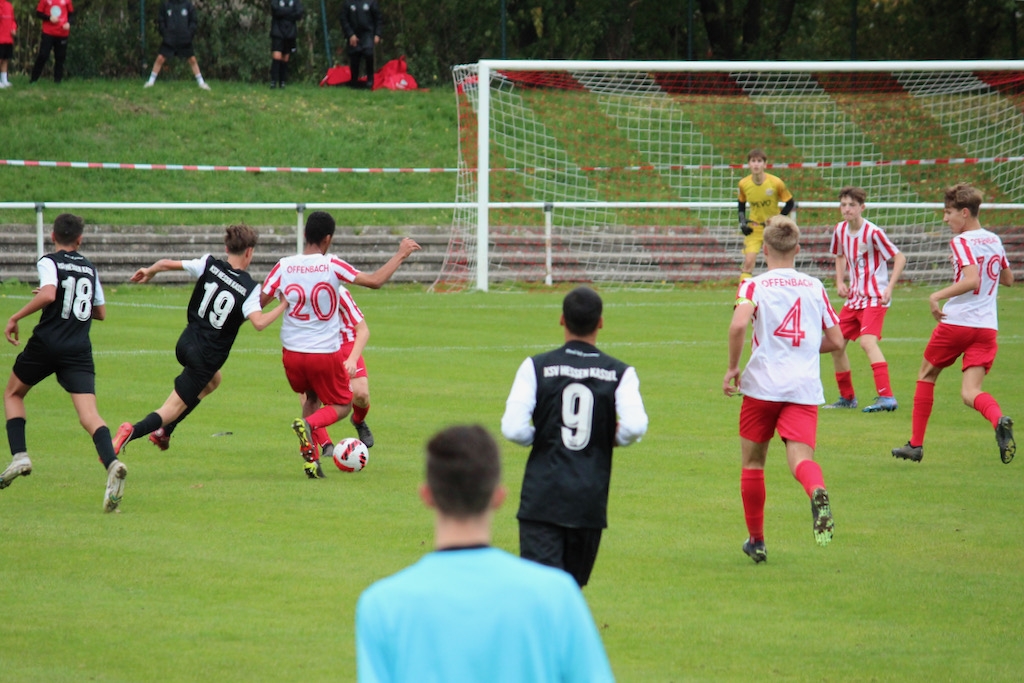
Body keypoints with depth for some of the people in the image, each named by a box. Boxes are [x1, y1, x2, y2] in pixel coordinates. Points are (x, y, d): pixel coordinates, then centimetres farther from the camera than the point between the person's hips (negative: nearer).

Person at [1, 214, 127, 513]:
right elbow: (101, 312, 23)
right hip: (79, 351, 3)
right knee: (89, 414, -9)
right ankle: (112, 464, -35)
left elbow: (48, 295, -20)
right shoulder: (89, 268, 15)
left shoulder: (49, 262, -1)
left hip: (47, 343, -3)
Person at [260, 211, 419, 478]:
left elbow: (259, 302, -4)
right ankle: (310, 424, -16)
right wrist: (401, 255, 3)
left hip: (292, 353, 3)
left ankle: (311, 457, 14)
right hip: (326, 353, -3)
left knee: (311, 398, 29)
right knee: (341, 405, 16)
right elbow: (375, 281, -9)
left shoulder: (284, 267, -6)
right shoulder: (332, 266, -12)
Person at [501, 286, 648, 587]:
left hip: (542, 496, -2)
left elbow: (513, 429, -11)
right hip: (591, 500, 2)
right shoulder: (619, 373, 0)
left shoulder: (536, 367, -2)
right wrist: (613, 439, 8)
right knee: (572, 585, 18)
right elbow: (635, 426, -15)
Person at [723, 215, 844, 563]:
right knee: (800, 455, -13)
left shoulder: (755, 285, 1)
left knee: (753, 462, 16)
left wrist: (732, 367, -7)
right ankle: (817, 492, -49)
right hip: (805, 388, 1)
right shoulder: (815, 287, 12)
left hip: (762, 385, -1)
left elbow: (739, 324, -19)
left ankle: (756, 540, 25)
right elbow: (836, 340, 15)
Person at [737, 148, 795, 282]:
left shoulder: (776, 183, -17)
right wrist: (742, 223, -3)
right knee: (748, 262, -13)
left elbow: (790, 203, -5)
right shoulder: (744, 184, -10)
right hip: (753, 228, 1)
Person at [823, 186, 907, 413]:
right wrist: (840, 282, 7)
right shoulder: (840, 230, 4)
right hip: (854, 297, 8)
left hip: (875, 297, -8)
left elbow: (899, 258, -12)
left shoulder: (873, 232, -16)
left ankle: (886, 397, -32)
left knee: (867, 341, -26)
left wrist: (889, 288, -20)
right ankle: (847, 397, 25)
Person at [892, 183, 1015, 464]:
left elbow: (972, 280, -24)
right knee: (970, 392, -3)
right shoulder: (994, 240, 13)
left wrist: (937, 296, -22)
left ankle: (916, 444, 20)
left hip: (955, 322, -5)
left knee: (926, 376, 17)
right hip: (987, 327, 5)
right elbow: (1008, 280, 26)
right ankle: (998, 420, -36)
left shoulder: (961, 242, -9)